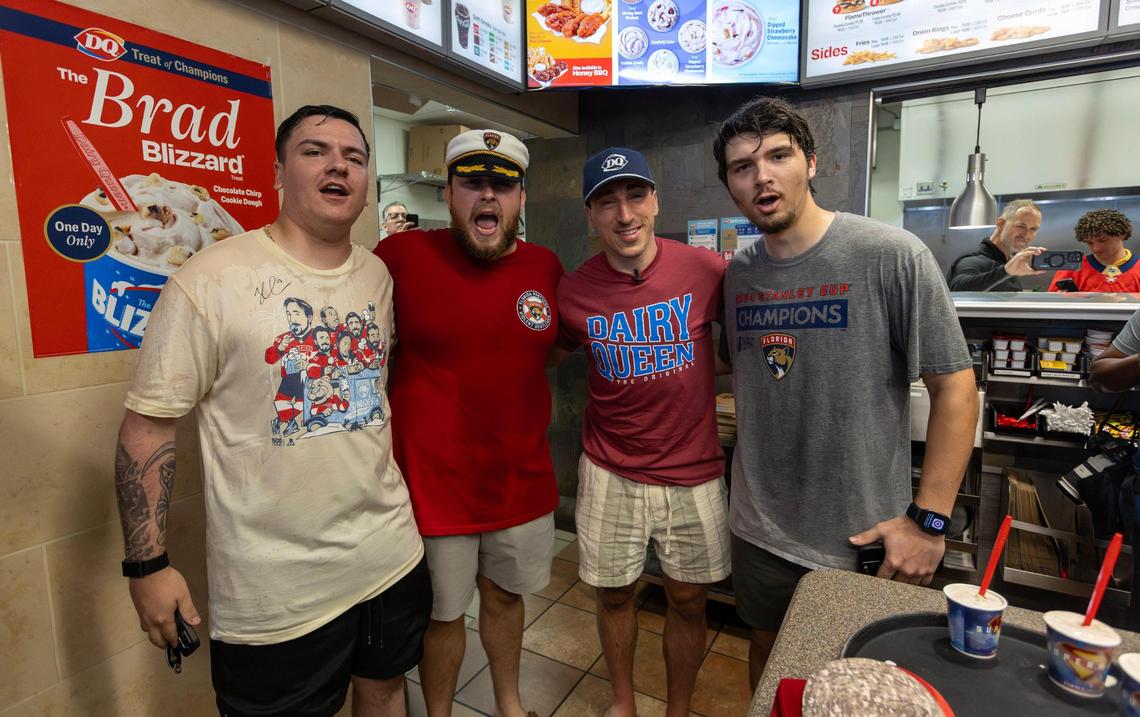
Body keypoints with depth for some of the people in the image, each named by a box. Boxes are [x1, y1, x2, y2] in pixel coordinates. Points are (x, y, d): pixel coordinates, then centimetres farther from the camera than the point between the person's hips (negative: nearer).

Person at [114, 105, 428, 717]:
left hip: (390, 551, 5)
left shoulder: (380, 276, 3)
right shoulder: (211, 278, -13)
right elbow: (148, 423, -10)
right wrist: (147, 564, -10)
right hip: (273, 588, -4)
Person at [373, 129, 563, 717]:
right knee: (443, 614, 17)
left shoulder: (545, 266, -1)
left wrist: (510, 370, 3)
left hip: (523, 481, 4)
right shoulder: (401, 256, -12)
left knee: (505, 598, 24)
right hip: (434, 484, -3)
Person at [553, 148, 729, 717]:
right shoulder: (574, 291, -8)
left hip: (694, 472, 0)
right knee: (614, 594, 17)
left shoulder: (705, 269, -11)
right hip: (611, 474, 1)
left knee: (687, 601, 16)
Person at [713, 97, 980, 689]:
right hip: (759, 529, 4)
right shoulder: (738, 273, -1)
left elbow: (955, 388, -12)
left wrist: (929, 520, -14)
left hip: (864, 535, -3)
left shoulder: (892, 256, -15)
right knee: (767, 651, 25)